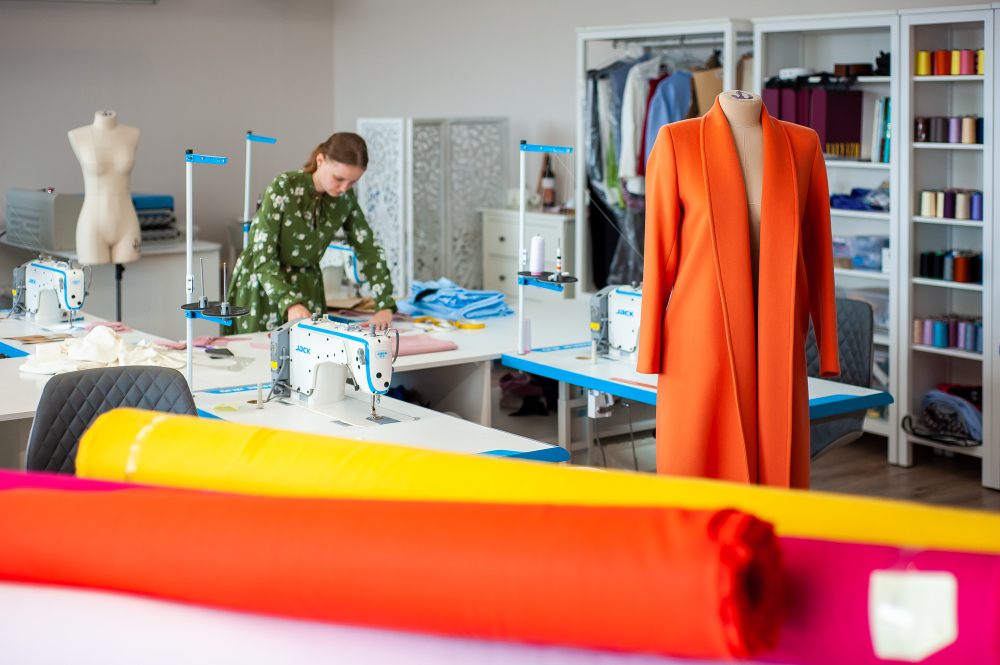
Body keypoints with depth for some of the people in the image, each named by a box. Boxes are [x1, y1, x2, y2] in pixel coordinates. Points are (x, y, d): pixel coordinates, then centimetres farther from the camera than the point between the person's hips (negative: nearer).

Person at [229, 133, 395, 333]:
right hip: (263, 286, -4)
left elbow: (369, 250, -1)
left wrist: (384, 307, -15)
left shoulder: (345, 198, -6)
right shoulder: (283, 188, -21)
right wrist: (290, 302, -39)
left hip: (307, 289, 4)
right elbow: (263, 257, -24)